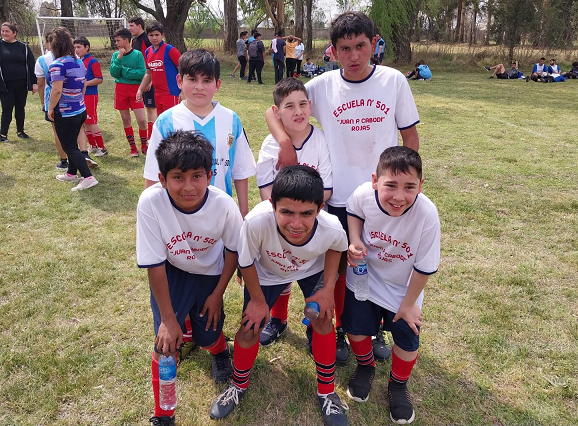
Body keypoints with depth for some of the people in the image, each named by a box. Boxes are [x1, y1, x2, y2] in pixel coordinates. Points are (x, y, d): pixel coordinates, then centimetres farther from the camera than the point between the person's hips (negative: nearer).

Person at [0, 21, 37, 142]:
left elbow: (31, 65, 3)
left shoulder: (23, 47, 2)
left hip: (22, 84, 1)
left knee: (20, 108, 12)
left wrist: (34, 82, -2)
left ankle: (20, 131, 27)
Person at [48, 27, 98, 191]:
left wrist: (50, 109, -13)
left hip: (65, 113, -8)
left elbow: (57, 90, -24)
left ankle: (88, 177, -7)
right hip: (81, 110, 8)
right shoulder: (79, 61, 7)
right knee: (72, 143, 21)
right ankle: (71, 173, 33)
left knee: (69, 146, 0)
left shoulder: (58, 64, -18)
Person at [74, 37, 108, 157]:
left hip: (90, 96, -8)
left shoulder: (92, 61, -11)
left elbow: (99, 79, -16)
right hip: (80, 96, 8)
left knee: (91, 122, -8)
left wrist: (85, 84, -19)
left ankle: (102, 148, 0)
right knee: (85, 122, 11)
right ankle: (93, 146, 21)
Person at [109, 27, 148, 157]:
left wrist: (125, 71, -11)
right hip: (120, 89, 3)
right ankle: (133, 147, 19)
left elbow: (142, 73, -12)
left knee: (141, 120, -8)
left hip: (135, 89, -3)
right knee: (126, 119, 8)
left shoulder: (137, 54, -4)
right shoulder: (116, 55, 5)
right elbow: (113, 73, -4)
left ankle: (144, 146, 13)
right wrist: (119, 58, -13)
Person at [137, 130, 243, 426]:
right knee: (166, 341, -12)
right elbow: (154, 264, -23)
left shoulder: (224, 205, -31)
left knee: (207, 337, 7)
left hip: (209, 273, 1)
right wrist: (168, 319, -16)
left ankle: (220, 352, 50)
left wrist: (218, 293, -3)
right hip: (170, 273, -1)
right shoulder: (150, 202, -33)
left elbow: (233, 249, -10)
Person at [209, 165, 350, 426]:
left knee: (322, 318, -8)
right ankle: (238, 385, 34)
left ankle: (327, 392, 18)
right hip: (266, 272, -1)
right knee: (250, 328, 3)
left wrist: (328, 288, -15)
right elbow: (246, 262, -22)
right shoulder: (257, 221, -45)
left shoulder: (331, 228, -38)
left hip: (312, 269, 1)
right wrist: (258, 300, -9)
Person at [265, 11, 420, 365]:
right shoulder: (322, 86, -4)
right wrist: (286, 143, -18)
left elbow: (410, 135, 3)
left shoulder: (394, 81, -4)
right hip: (341, 198, 0)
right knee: (342, 266, 13)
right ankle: (341, 330, 35)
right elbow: (275, 111, 1)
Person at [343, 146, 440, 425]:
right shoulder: (364, 194, -29)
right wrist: (355, 241, -20)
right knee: (356, 327, 16)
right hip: (363, 278, 2)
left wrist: (409, 303, -8)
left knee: (407, 338, 11)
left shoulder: (427, 215, -35)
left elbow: (424, 267, -20)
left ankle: (398, 385, 43)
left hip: (403, 288, -1)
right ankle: (365, 367, 50)